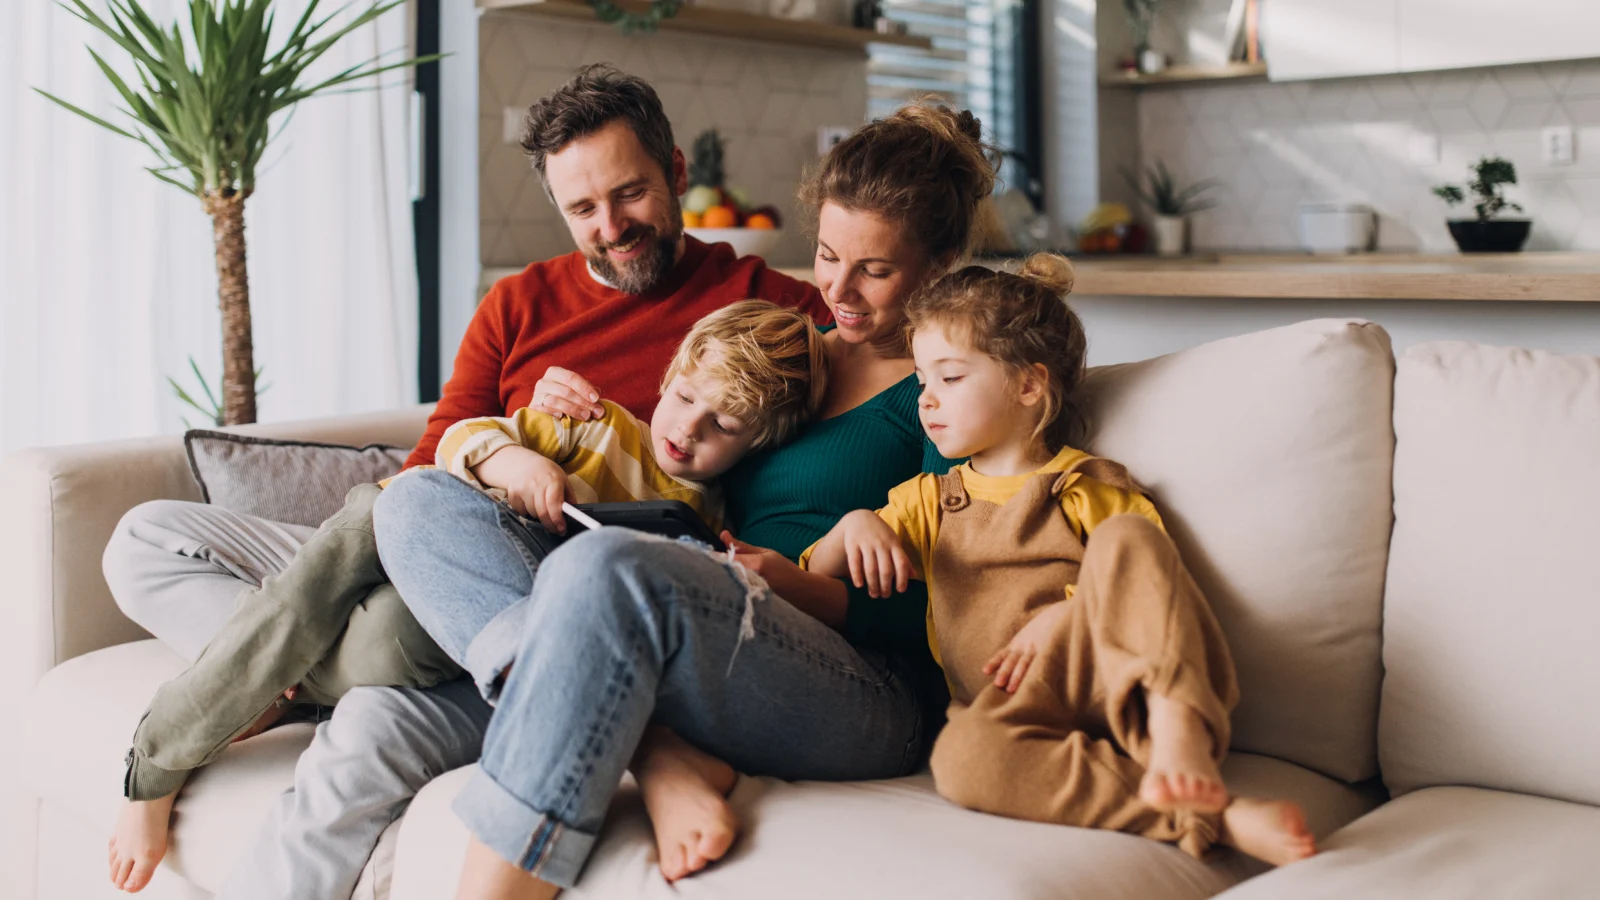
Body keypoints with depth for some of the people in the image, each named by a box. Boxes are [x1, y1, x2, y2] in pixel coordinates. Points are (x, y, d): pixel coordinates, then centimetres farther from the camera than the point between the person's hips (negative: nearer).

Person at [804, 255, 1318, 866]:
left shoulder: (1095, 490, 16)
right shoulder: (926, 501, 28)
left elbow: (1150, 591, 5)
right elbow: (813, 584, 23)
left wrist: (1062, 617, -12)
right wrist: (852, 526, 2)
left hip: (1122, 684, -1)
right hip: (1011, 705, 1)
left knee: (1125, 536, -27)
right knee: (961, 758, -37)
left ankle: (1177, 732, -44)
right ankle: (1209, 817, -42)